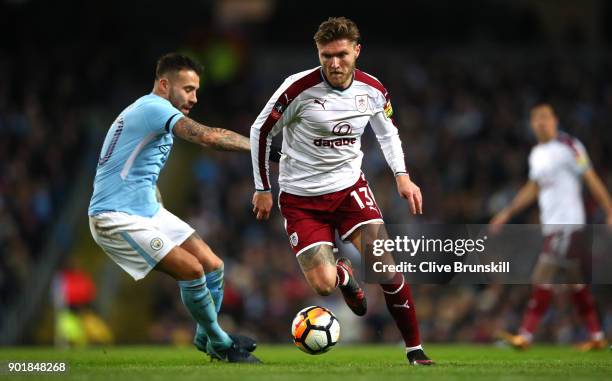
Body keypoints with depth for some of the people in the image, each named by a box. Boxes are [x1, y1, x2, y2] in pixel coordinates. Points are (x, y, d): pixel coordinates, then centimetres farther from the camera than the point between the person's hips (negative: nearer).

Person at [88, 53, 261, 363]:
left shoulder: (150, 111, 17)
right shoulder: (153, 107, -16)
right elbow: (208, 137, -29)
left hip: (148, 210, 10)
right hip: (118, 218, -10)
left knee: (212, 265, 4)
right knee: (192, 270, -18)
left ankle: (206, 337, 22)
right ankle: (220, 343, -1)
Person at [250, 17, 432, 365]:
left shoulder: (373, 91, -6)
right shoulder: (299, 89, -19)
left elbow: (388, 132, 15)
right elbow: (261, 131, -6)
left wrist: (402, 175, 0)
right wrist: (263, 189, -2)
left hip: (350, 187, 2)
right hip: (301, 197, -2)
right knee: (324, 285, -12)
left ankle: (415, 349, 0)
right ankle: (343, 274, 28)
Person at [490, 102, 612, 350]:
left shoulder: (568, 147, -9)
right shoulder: (537, 154, 16)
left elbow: (592, 181, -8)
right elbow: (532, 189, 28)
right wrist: (508, 213, 26)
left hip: (567, 224, -8)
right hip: (550, 225, 8)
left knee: (543, 277, -12)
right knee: (576, 282, 10)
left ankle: (526, 335, -12)